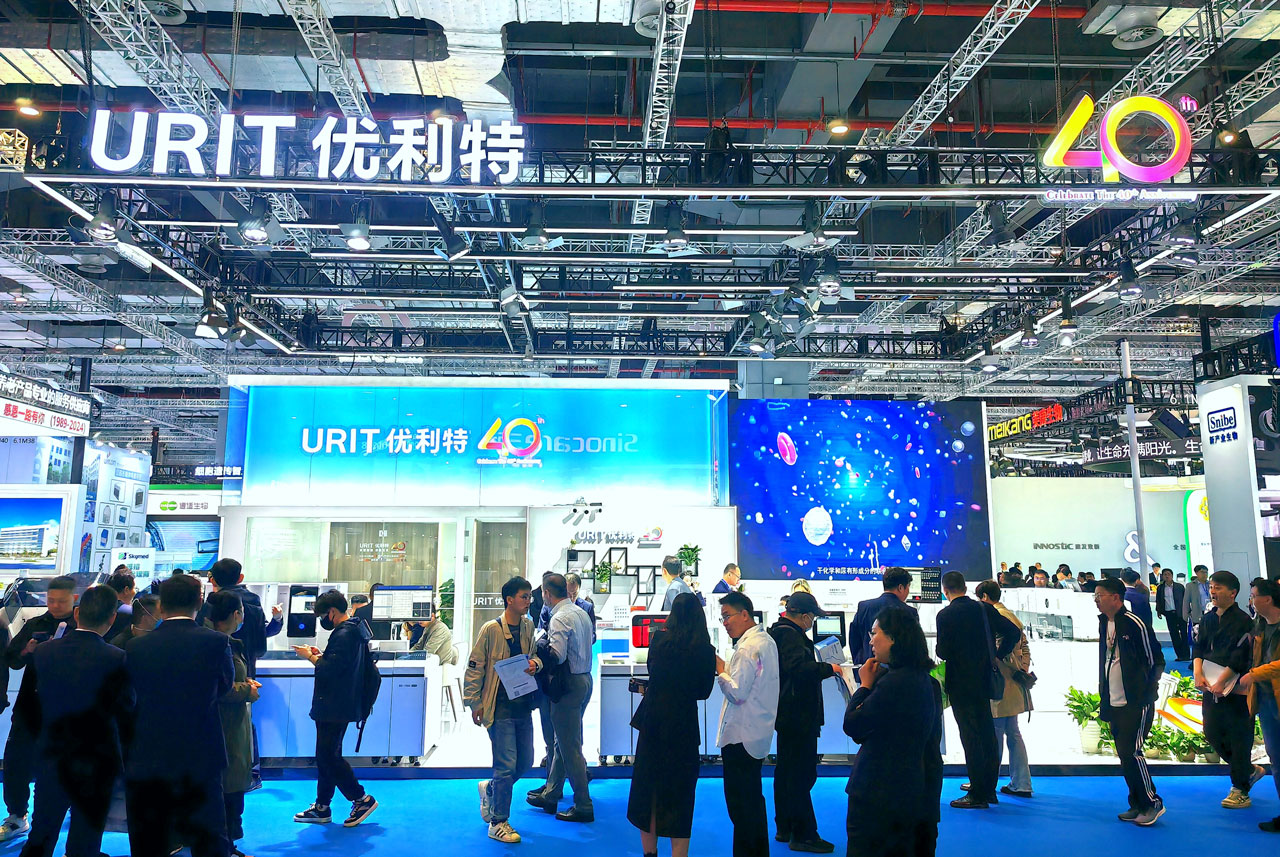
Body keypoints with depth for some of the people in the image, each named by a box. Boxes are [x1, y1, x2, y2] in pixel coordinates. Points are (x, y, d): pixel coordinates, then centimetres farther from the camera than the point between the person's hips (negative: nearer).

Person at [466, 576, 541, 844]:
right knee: (507, 766, -2)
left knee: (525, 762, 14)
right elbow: (475, 666, -8)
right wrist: (474, 703, -7)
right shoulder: (491, 629, -12)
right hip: (500, 708, -6)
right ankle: (499, 823, 16)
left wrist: (535, 664, -6)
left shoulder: (528, 626, 5)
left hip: (523, 705, 6)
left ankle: (489, 789, 39)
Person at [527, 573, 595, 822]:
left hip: (569, 685, -10)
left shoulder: (560, 618, -19)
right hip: (584, 678, 10)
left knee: (570, 748, 0)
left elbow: (556, 656, -26)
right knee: (562, 742, 19)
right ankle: (550, 795, 31)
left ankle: (583, 806, 7)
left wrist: (540, 643, -10)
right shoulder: (581, 612, 9)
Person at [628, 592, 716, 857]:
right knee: (679, 789, 9)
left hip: (653, 718, 3)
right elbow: (704, 691, -1)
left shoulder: (659, 639, -5)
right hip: (683, 723, -2)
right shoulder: (705, 650, -10)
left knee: (647, 784, 17)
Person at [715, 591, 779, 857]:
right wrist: (727, 669, 7)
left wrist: (720, 669, -10)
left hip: (741, 736, -10)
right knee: (754, 798, 20)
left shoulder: (748, 648, -20)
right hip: (757, 733, 10)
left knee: (740, 803, 0)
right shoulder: (766, 641, 9)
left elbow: (737, 692, -22)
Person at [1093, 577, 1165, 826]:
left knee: (1131, 752, -8)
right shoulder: (1104, 624, 10)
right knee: (1125, 755, 12)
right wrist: (1103, 696, 17)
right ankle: (1137, 805, 22)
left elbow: (1156, 661, -9)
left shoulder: (1135, 625, -14)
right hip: (1114, 703, 8)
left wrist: (1149, 689, -11)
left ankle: (1152, 803, 7)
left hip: (1137, 703, -8)